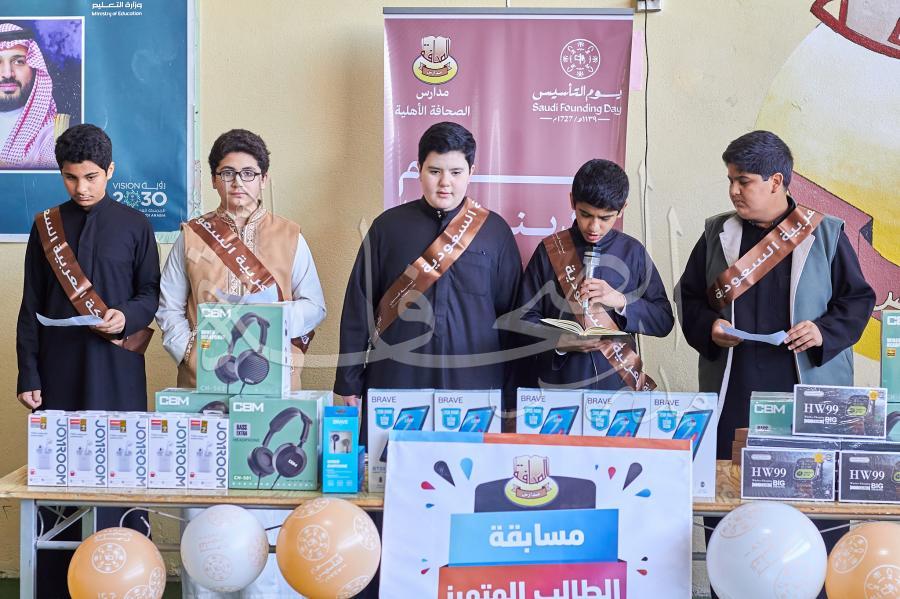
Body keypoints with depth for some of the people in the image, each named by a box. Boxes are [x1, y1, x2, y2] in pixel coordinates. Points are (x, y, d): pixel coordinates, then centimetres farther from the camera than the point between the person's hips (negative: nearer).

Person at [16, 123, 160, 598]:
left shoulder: (134, 225, 5)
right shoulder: (46, 227, 9)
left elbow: (151, 292, 8)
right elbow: (31, 309, 8)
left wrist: (128, 316, -14)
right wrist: (28, 375, 2)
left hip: (117, 368, -1)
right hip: (59, 368, 1)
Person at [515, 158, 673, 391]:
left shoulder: (633, 252, 1)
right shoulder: (550, 251, -2)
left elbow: (664, 320, 1)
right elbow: (526, 316, 0)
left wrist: (621, 301, -15)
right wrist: (559, 342, -18)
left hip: (619, 381, 1)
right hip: (558, 384, -1)